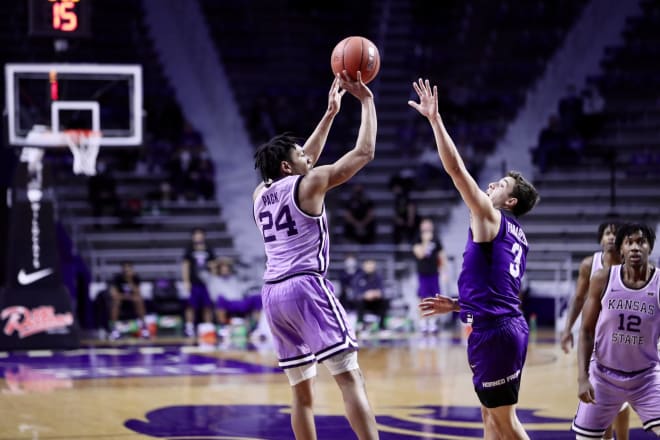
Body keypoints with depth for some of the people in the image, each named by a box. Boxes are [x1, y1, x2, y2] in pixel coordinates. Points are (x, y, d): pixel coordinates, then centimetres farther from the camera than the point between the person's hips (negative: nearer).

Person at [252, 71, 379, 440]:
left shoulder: (260, 194, 20)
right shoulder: (309, 185, 1)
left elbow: (304, 164, 35)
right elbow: (365, 152, 3)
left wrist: (330, 113, 37)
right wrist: (367, 101, 13)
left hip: (273, 292, 7)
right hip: (307, 286, -7)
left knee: (302, 392, 12)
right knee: (351, 377, -12)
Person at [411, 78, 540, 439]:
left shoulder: (490, 217, -6)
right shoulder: (516, 235, 18)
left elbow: (456, 168, -14)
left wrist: (434, 117, -13)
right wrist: (457, 305, 27)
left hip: (495, 330, -9)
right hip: (505, 325, 9)